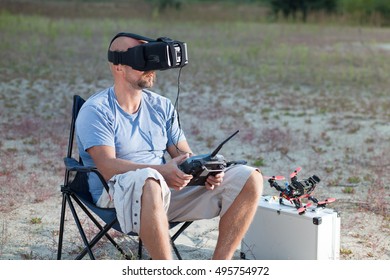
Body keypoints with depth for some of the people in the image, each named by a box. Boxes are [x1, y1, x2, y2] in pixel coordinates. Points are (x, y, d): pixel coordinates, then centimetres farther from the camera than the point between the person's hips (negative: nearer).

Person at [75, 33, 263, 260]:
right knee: (149, 181, -44)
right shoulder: (96, 110, -4)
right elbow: (108, 167, -17)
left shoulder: (162, 106, 16)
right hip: (119, 194, -6)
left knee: (250, 178, -9)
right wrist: (162, 172, -31)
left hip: (170, 188, 6)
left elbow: (185, 156, 15)